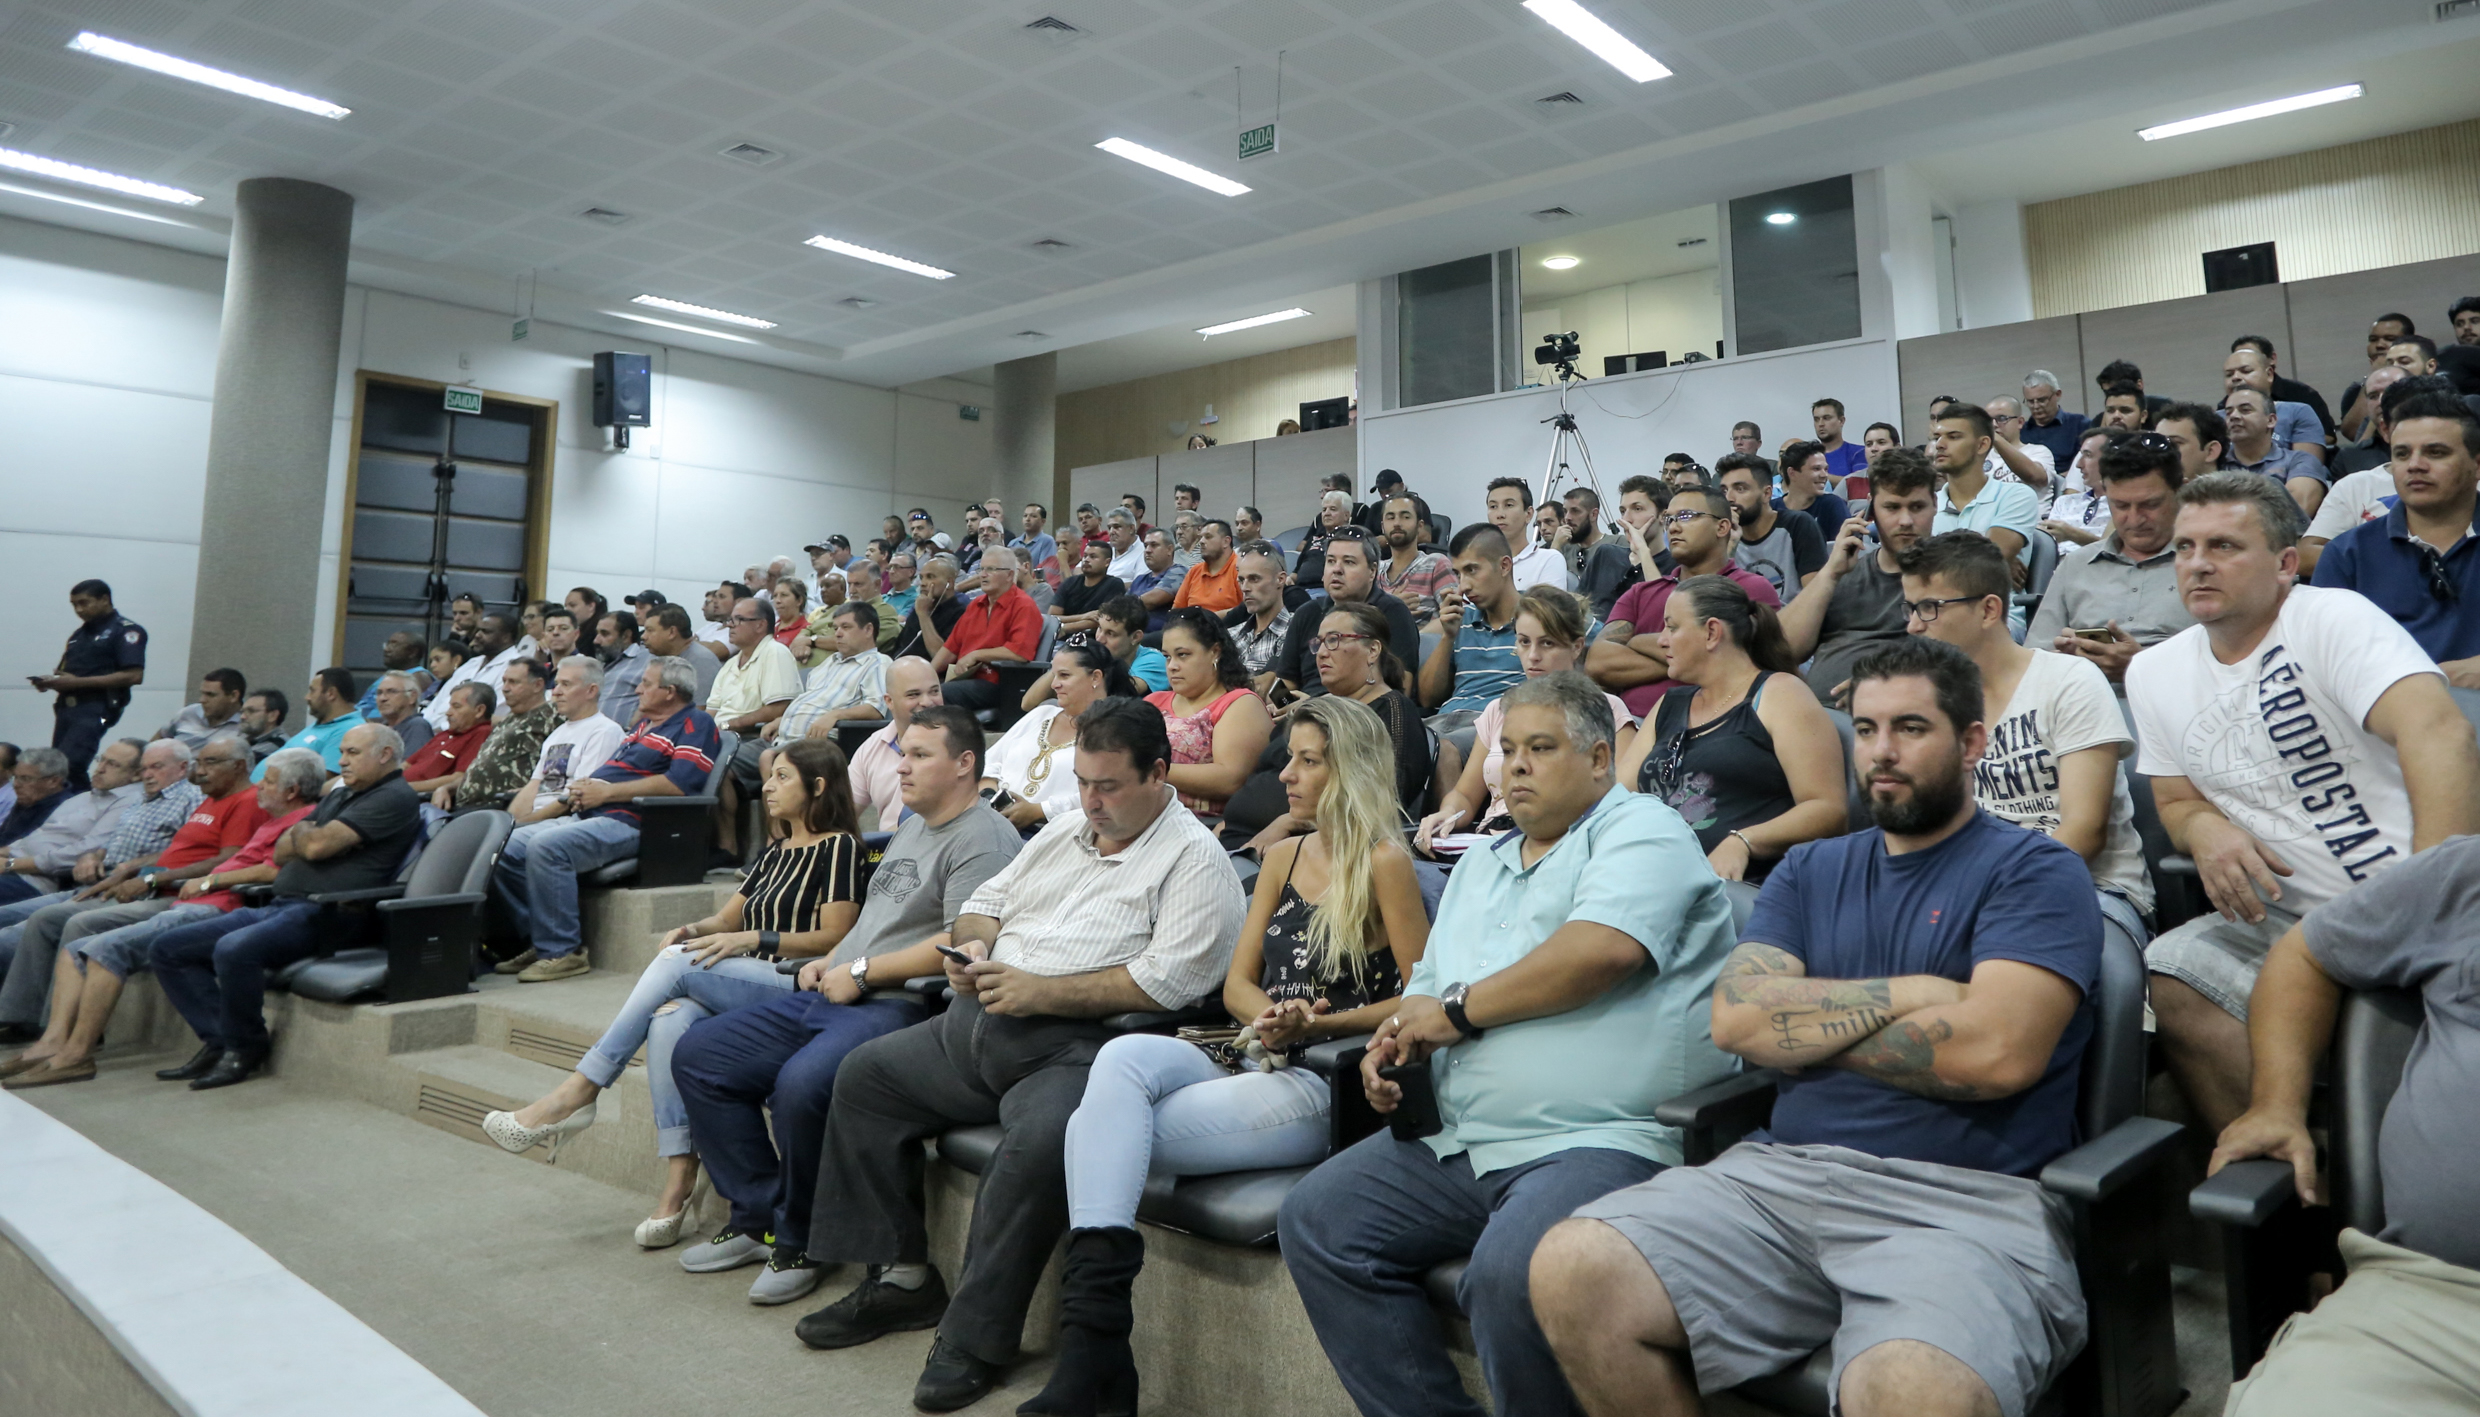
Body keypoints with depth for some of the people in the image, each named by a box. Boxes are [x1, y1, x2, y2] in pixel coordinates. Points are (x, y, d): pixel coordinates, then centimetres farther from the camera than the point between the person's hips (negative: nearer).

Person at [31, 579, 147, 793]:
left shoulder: (126, 631, -4)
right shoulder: (79, 634, 21)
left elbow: (134, 676, -16)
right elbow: (66, 673, 26)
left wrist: (78, 682, -17)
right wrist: (50, 681, 1)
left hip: (95, 708, -8)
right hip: (66, 706, 8)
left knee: (67, 765, -19)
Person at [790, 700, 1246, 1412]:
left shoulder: (1194, 860, -6)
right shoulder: (1065, 831, 18)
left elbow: (1168, 980, -19)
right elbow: (984, 903, 25)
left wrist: (1041, 991, -18)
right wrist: (973, 948, 1)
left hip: (1078, 1048, -8)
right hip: (981, 1025, 9)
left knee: (1041, 1141, -35)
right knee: (864, 1074, 9)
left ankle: (976, 1339, -15)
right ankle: (901, 1276, 14)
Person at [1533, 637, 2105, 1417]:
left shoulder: (2035, 871, 4)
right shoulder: (1811, 871, 18)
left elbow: (1997, 1052, -13)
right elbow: (1736, 1015, 3)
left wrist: (1804, 1025, -1)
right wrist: (1906, 994, -6)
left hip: (1965, 1199, -4)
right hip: (1782, 1173, 5)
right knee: (1570, 1271, -17)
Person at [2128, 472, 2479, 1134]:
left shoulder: (2336, 619, -9)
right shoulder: (2153, 672, 10)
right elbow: (2177, 800, 18)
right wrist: (2202, 826, -9)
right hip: (2288, 923, 5)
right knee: (2171, 975, -21)